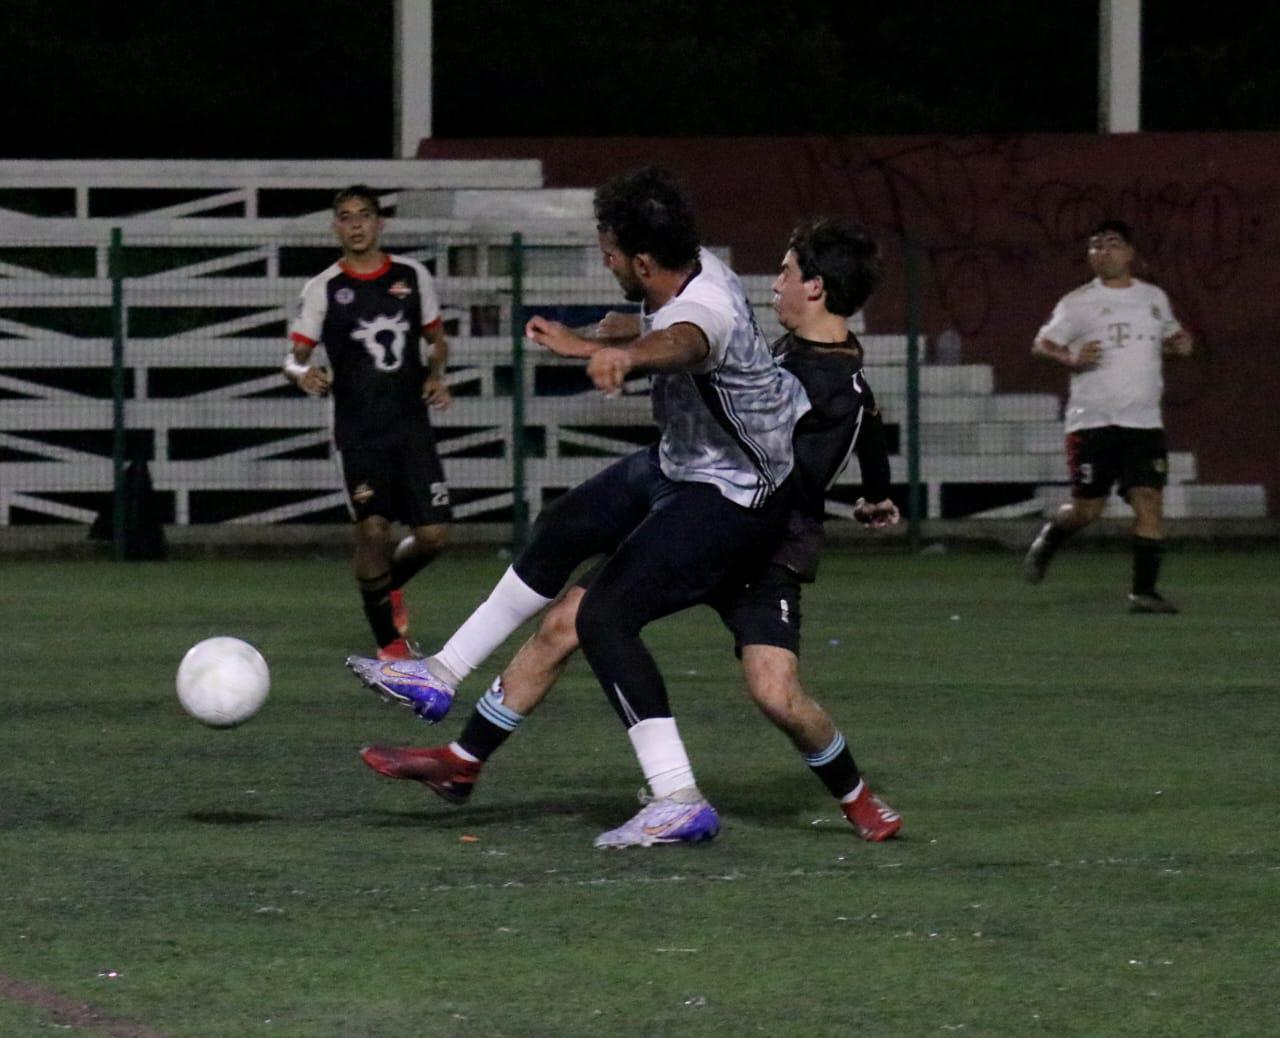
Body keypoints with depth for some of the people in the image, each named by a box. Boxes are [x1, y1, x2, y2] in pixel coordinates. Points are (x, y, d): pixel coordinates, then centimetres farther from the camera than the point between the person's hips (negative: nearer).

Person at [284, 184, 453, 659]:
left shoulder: (413, 276, 8)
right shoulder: (323, 289, 1)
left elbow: (437, 339, 20)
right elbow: (294, 356, 0)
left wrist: (435, 374, 0)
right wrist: (302, 372, -23)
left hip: (411, 425, 3)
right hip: (359, 432, -2)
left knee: (433, 535, -4)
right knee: (372, 531, -15)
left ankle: (388, 584, 31)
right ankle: (390, 644, 0)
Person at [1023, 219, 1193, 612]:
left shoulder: (1154, 298, 13)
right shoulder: (1077, 303, 0)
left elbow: (1168, 337, 29)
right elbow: (1040, 345, 0)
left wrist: (1179, 344, 5)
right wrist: (1070, 358, -20)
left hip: (1144, 422, 3)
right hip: (1092, 421, -3)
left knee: (1150, 502, -10)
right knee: (1086, 509, -2)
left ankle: (1144, 591, -6)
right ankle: (1048, 539, 31)